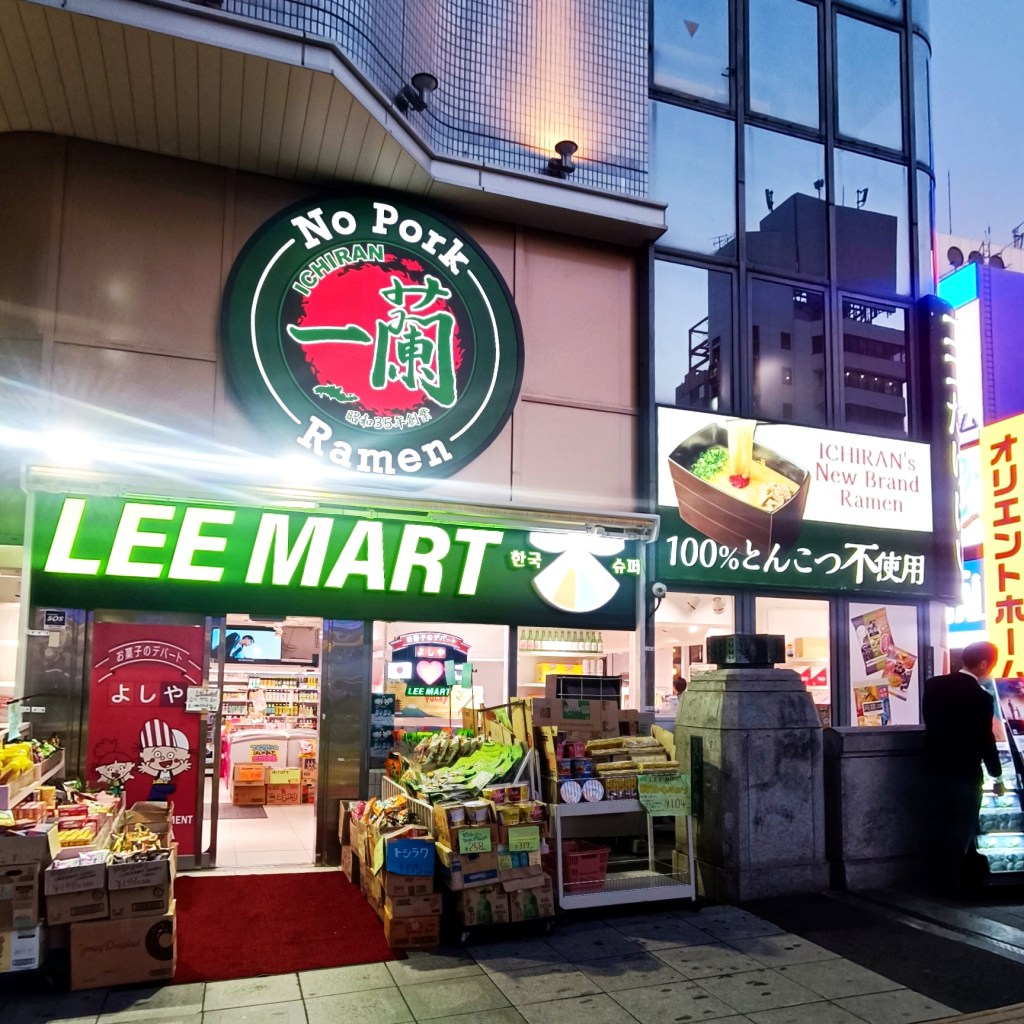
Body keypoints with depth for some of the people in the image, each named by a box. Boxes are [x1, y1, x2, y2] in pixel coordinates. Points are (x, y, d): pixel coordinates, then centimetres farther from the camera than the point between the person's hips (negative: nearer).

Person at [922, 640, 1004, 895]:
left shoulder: (933, 684, -1)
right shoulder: (981, 698, -18)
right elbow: (985, 740, -11)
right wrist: (997, 776, 3)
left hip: (936, 768, 6)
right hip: (965, 774, -5)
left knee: (939, 825, 15)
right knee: (961, 829, 8)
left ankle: (937, 879, 23)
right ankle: (951, 883, 13)